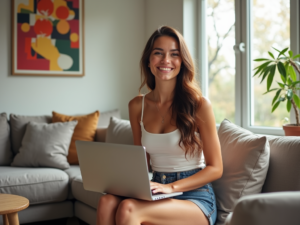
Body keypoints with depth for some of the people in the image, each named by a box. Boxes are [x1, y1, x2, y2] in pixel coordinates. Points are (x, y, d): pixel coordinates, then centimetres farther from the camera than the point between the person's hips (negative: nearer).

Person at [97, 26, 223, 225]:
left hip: (195, 197, -4)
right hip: (158, 194, 4)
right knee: (107, 203, -28)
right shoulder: (137, 106, 6)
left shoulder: (199, 105, -8)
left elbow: (215, 168, -5)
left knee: (128, 209, -31)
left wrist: (171, 187, -17)